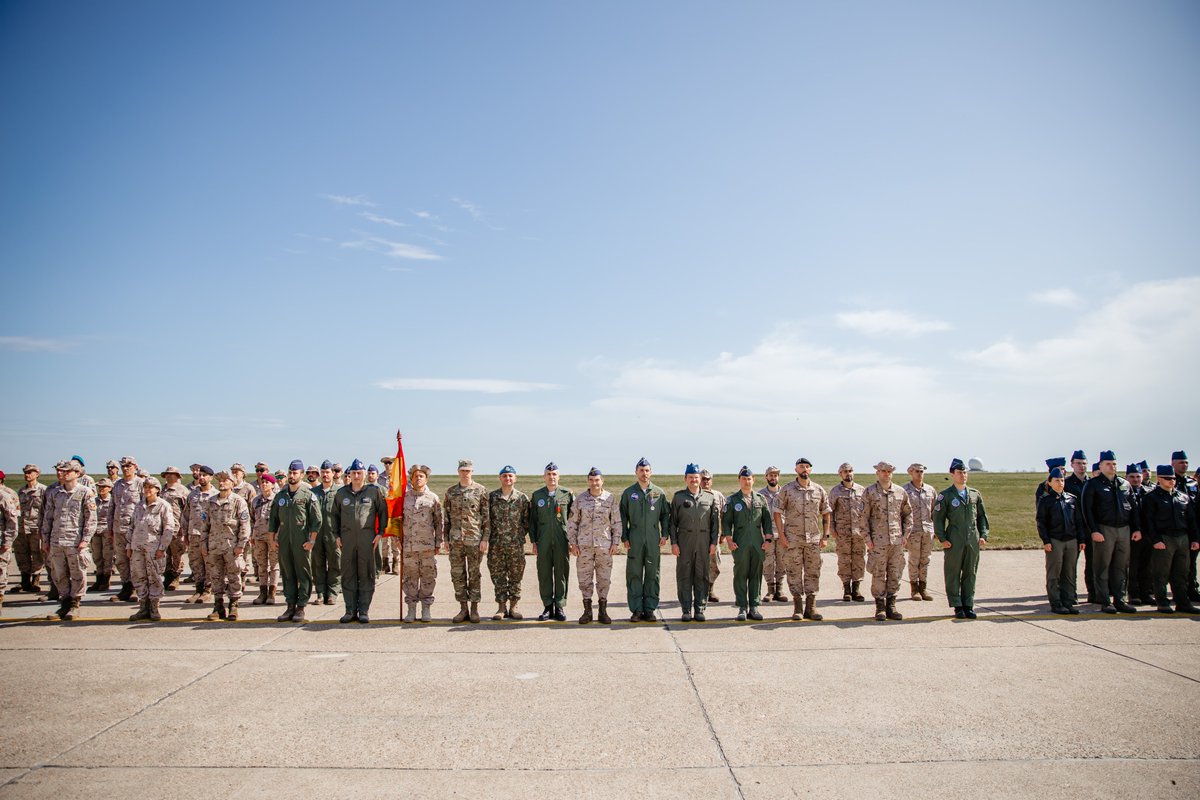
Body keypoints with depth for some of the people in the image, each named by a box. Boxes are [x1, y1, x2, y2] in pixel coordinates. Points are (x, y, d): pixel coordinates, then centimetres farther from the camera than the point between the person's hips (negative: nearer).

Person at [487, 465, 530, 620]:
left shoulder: (522, 498, 3)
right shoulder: (491, 497, 4)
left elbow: (527, 520, 7)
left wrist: (520, 535, 1)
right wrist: (488, 537, 3)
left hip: (516, 544, 0)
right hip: (496, 544, 1)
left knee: (516, 576, 5)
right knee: (498, 576, 4)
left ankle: (513, 607, 15)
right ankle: (501, 607, 12)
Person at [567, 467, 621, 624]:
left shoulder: (610, 499, 4)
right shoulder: (580, 499, 5)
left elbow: (616, 523, 6)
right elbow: (572, 522, 7)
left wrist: (616, 542, 0)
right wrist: (572, 542, 1)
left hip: (605, 545, 0)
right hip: (584, 545, 0)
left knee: (604, 579, 3)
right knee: (585, 579, 3)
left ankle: (603, 611, 12)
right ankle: (587, 610, 13)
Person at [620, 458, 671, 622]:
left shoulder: (659, 493, 8)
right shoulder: (628, 493, 6)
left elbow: (665, 515, 11)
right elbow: (623, 517, 6)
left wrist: (664, 534, 1)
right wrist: (624, 537, -1)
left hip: (653, 540, 1)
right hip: (634, 540, -1)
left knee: (652, 575, 4)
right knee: (634, 575, 1)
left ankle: (649, 609, 11)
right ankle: (636, 610, 6)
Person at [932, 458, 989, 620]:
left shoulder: (975, 494, 12)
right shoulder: (945, 495, 0)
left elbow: (982, 515, 17)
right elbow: (938, 518, -1)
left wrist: (983, 535, 7)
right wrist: (942, 538, -9)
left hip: (973, 541, 4)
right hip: (954, 542, -3)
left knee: (970, 573, 7)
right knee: (953, 574, 1)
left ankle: (968, 605, 15)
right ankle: (957, 606, 9)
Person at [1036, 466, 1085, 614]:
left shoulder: (1072, 498, 12)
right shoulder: (1045, 499, -1)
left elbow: (1079, 521, 14)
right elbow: (1041, 522, -4)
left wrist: (1082, 539, 7)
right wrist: (1045, 541, -11)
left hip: (1072, 541, 4)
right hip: (1054, 541, -4)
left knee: (1070, 574, 7)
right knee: (1054, 574, 0)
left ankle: (1068, 602, 14)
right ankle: (1056, 604, 5)